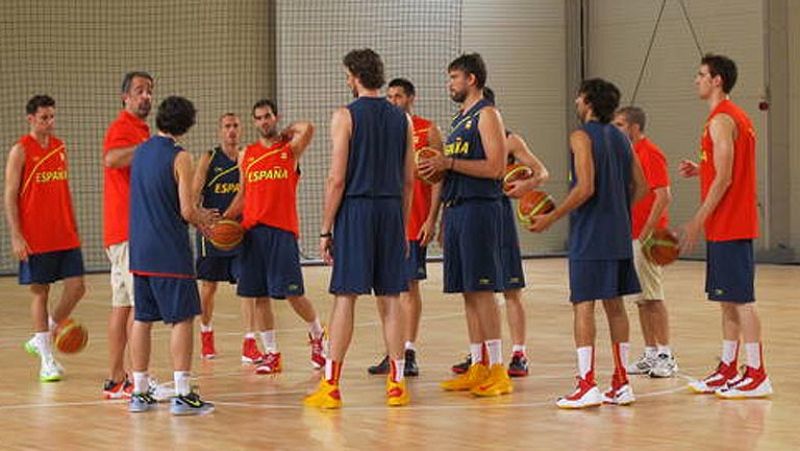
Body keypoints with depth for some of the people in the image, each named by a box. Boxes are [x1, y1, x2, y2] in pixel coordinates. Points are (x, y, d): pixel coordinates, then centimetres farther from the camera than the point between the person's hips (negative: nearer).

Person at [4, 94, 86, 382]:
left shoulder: (60, 147, 12)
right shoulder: (21, 151, -5)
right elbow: (10, 196, -7)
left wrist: (74, 229, 17)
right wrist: (16, 236, -14)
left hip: (65, 237, 6)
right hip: (35, 239, -6)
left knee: (76, 287, 0)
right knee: (40, 292, 0)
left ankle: (41, 341, 20)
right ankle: (47, 361, 6)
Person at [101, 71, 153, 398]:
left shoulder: (140, 130, 21)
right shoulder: (123, 127, -11)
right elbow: (111, 158, -34)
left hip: (127, 232, 10)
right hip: (129, 232, -10)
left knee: (123, 305, 9)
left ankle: (116, 381, 12)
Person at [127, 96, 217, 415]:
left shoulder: (140, 152, 10)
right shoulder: (179, 157, -11)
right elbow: (187, 211, -14)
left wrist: (198, 216, 22)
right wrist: (202, 217, 8)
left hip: (140, 250, 7)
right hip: (170, 251, -7)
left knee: (142, 319, 10)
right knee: (182, 319, -2)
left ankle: (139, 393, 14)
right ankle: (182, 395, -6)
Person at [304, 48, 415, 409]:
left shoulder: (345, 117, -6)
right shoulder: (402, 119, 9)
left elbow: (337, 179, -10)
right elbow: (408, 181, 11)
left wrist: (325, 230, -5)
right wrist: (403, 226, 19)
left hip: (355, 210, -4)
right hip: (391, 210, 4)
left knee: (345, 297, -2)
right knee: (391, 297, 7)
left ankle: (331, 385, -1)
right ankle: (396, 382, 9)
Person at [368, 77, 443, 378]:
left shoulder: (428, 131, 1)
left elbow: (437, 178, -3)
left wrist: (432, 219, -12)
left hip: (413, 223, -4)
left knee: (409, 285, -3)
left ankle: (409, 353, 0)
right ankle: (391, 353, 13)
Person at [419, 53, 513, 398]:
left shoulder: (487, 115, -7)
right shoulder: (460, 118, 21)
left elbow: (495, 168, -17)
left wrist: (449, 163, -17)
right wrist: (437, 169, 10)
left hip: (480, 209, -9)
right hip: (456, 209, 9)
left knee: (483, 290, -10)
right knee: (468, 293, 9)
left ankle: (497, 370, -8)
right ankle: (478, 368, 12)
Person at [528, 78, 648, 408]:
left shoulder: (582, 137, -10)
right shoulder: (620, 138, 13)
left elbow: (585, 187, -19)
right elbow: (640, 187, 13)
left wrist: (550, 218, -11)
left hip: (589, 235, -8)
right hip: (619, 235, 8)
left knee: (583, 305, -6)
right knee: (614, 304, 12)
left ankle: (587, 385, -12)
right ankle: (621, 384, 14)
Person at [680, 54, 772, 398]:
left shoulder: (721, 120, -14)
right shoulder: (736, 117, 17)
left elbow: (724, 178, -20)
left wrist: (698, 221, -17)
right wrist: (700, 170, 12)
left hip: (728, 225, -10)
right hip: (733, 224, 10)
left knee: (740, 299, -8)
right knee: (728, 299, 13)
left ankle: (757, 375, -6)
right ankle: (728, 370, 19)